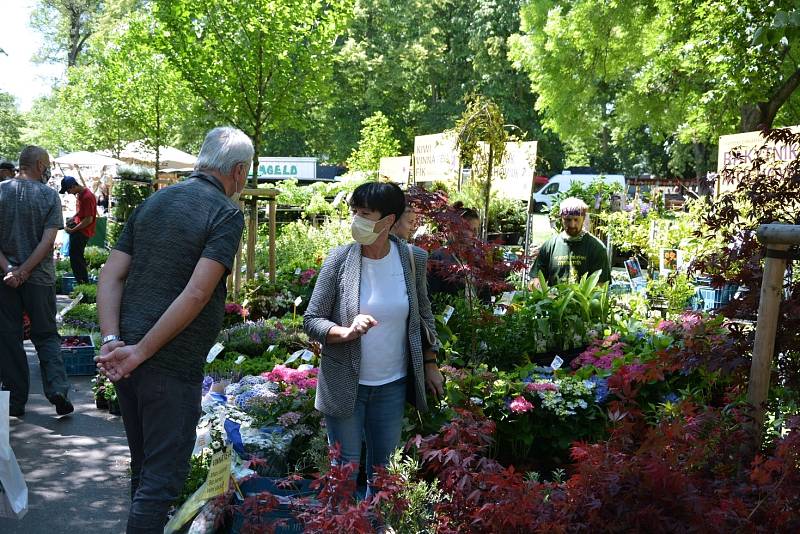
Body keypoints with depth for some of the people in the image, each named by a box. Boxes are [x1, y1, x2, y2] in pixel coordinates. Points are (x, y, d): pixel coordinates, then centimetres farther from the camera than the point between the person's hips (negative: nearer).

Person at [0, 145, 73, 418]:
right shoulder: (50, 196, -4)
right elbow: (48, 240, -11)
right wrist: (24, 271, -11)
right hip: (40, 277, -1)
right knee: (46, 335, 12)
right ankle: (57, 388, -6)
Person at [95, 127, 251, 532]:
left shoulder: (152, 203, 11)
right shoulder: (227, 214, -10)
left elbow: (110, 275, 4)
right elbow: (197, 294, -21)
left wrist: (112, 341, -5)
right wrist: (140, 351, -17)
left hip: (128, 359, 7)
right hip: (173, 363, -7)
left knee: (143, 467, 23)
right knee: (162, 477, 4)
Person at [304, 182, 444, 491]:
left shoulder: (413, 259, -5)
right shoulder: (340, 259, -11)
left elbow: (423, 316, 9)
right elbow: (311, 321, -8)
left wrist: (431, 365, 10)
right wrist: (347, 332, -26)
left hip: (392, 385, 2)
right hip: (345, 384, -2)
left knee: (383, 468, 15)